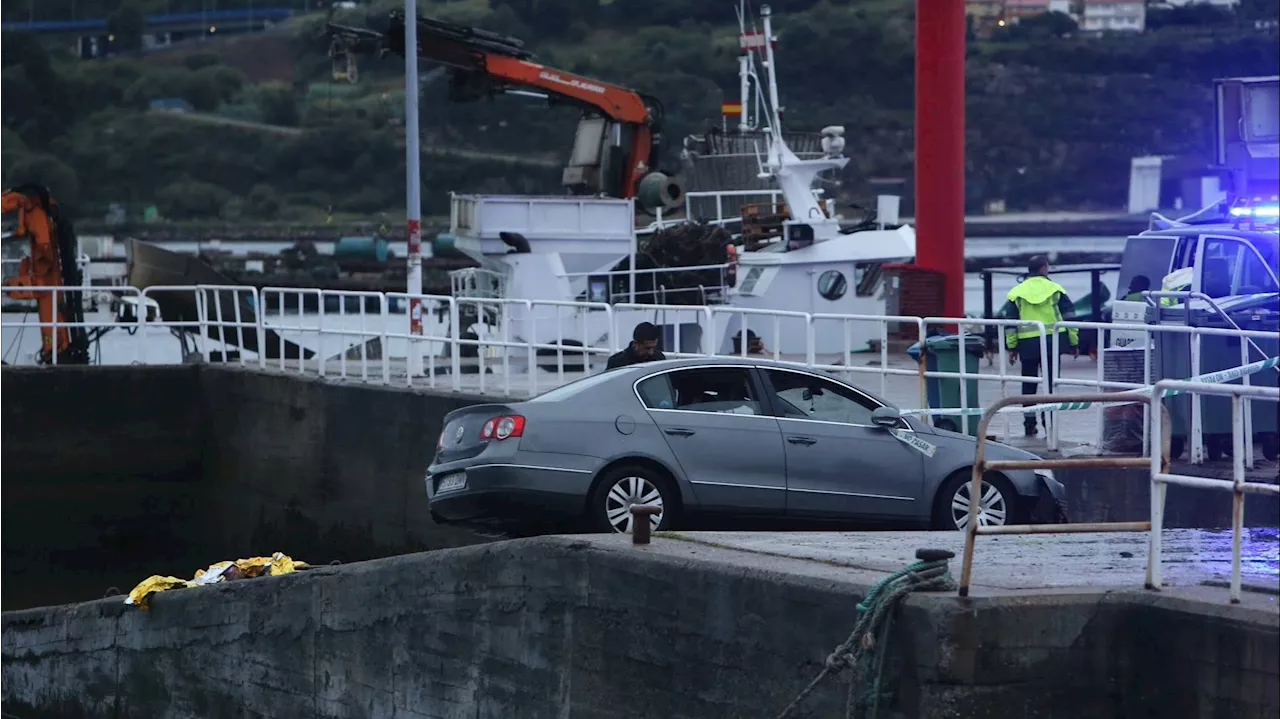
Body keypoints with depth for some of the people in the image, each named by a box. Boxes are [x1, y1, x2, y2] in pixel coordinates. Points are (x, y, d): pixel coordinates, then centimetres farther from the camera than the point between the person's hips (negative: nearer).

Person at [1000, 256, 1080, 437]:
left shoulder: (1016, 293, 4)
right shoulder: (1055, 290, 2)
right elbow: (1070, 317, 1)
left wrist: (1012, 347, 9)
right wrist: (1074, 342, 7)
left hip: (1027, 344, 1)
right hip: (1052, 341, -1)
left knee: (1029, 385, 10)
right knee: (1050, 383, 6)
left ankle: (1029, 424, 10)